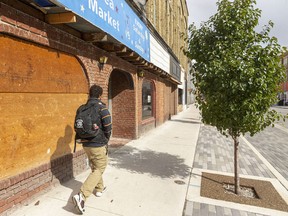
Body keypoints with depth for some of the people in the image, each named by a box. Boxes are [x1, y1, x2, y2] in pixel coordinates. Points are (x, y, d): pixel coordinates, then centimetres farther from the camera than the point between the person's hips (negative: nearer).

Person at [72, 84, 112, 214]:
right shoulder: (101, 106, -14)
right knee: (99, 170, 4)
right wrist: (106, 139, 0)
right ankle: (81, 196, -8)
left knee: (94, 167, 24)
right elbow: (108, 126, -17)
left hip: (86, 144, 7)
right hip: (98, 144, -7)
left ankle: (99, 188, 40)